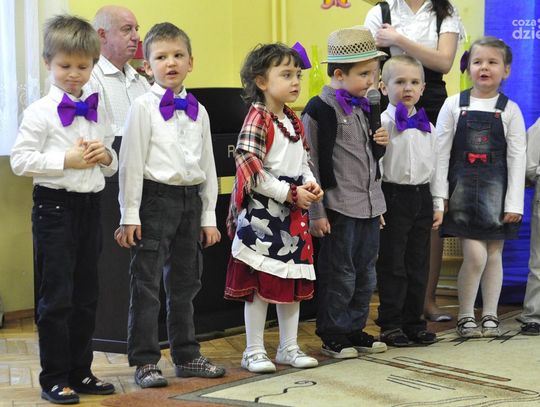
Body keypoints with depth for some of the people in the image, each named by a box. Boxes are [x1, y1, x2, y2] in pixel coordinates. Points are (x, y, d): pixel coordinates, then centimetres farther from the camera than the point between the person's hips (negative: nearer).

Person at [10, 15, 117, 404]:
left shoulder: (97, 110, 10)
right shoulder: (40, 112, -8)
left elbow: (112, 164, 18)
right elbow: (20, 160, -15)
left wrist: (106, 156, -5)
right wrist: (68, 160, -20)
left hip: (91, 204, 6)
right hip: (54, 205, -6)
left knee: (86, 296, 13)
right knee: (56, 298, -2)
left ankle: (80, 372, 24)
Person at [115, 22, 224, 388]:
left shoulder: (198, 111, 10)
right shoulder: (144, 107, -5)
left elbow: (208, 165, 14)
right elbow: (132, 162, -8)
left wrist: (209, 217, 11)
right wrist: (129, 215, -11)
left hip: (190, 199, 5)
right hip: (156, 197, -5)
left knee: (185, 283, 14)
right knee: (146, 284, -2)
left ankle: (187, 355, 24)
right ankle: (145, 361, 5)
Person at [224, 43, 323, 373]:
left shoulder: (295, 121, 12)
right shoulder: (257, 120, -13)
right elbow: (251, 170, -19)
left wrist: (311, 184, 0)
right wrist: (290, 193, -18)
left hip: (294, 211, 8)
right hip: (262, 212, -8)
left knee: (294, 281, 12)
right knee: (260, 282, -1)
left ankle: (289, 347, 22)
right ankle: (254, 351, 8)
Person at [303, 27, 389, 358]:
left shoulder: (362, 108, 12)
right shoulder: (320, 110, -12)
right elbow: (311, 163, -14)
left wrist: (380, 142, 4)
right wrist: (316, 213, -15)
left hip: (369, 204, 8)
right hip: (339, 207, -8)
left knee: (365, 273, 13)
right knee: (339, 275, 0)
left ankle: (355, 329, 25)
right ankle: (333, 336, 11)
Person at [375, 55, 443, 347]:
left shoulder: (427, 126, 11)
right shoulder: (382, 123, -8)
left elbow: (433, 166, 15)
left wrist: (438, 204, 13)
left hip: (421, 197, 6)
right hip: (393, 198, -6)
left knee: (418, 265, 11)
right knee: (392, 265, -1)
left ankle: (414, 322, 21)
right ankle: (390, 325, 8)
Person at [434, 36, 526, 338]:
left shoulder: (510, 110, 2)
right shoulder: (454, 106, 2)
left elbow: (517, 158, 0)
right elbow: (442, 152, 1)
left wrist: (514, 203, -5)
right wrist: (440, 195, -4)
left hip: (495, 189, 1)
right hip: (463, 188, -1)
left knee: (494, 254, 7)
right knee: (475, 254, -9)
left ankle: (490, 317, 18)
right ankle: (466, 317, 6)